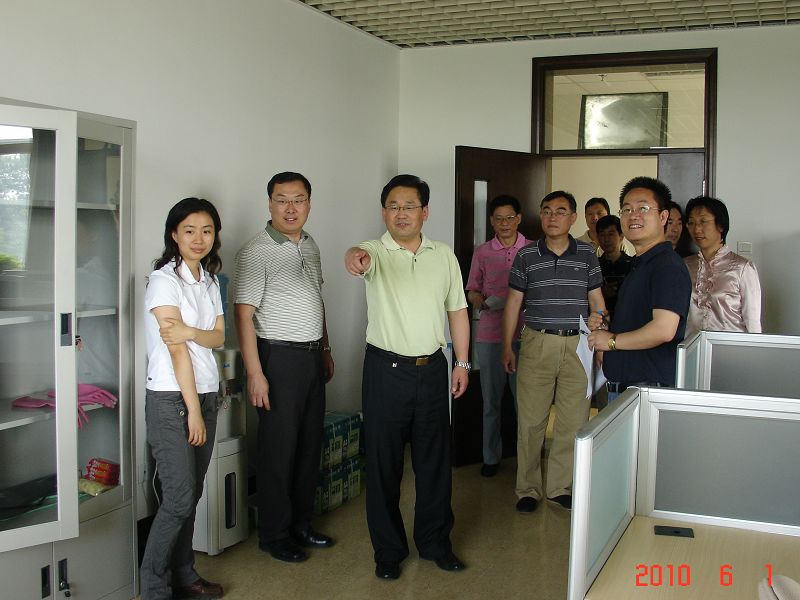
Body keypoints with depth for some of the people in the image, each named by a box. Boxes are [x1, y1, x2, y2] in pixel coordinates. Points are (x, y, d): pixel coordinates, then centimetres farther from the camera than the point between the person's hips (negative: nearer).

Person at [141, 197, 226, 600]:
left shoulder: (209, 280, 12)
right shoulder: (163, 280, -11)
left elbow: (219, 336, 3)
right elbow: (176, 348, -14)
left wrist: (191, 331, -19)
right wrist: (192, 409, -14)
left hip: (206, 393, 7)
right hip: (171, 400, -7)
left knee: (192, 493, 12)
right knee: (179, 498, -6)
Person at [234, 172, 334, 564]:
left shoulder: (310, 247, 12)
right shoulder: (256, 252, -12)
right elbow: (244, 313, -16)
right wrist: (255, 373, -21)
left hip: (312, 356, 8)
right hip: (278, 357, -7)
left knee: (309, 446, 13)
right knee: (278, 450, 0)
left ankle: (300, 525, 28)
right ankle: (274, 535, 15)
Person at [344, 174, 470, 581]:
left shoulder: (444, 255, 5)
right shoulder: (376, 252, -7)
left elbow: (457, 311, 10)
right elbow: (360, 256, -33)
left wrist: (462, 363, 7)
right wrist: (354, 256, -57)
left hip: (432, 368, 3)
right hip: (385, 369, -3)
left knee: (435, 460, 12)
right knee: (383, 464, 5)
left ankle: (435, 542, 29)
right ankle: (388, 550, 21)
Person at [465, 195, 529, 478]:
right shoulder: (482, 253, 8)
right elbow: (471, 290, 13)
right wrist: (481, 301, -8)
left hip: (523, 334, -1)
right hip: (490, 334, 1)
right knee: (491, 399, 8)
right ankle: (491, 457, 20)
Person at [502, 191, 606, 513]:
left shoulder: (587, 254, 6)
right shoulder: (526, 255, 3)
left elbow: (597, 301, 11)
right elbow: (513, 302, 6)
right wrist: (507, 348, 3)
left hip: (578, 345, 1)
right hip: (537, 342, -1)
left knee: (573, 420, 4)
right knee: (530, 420, 1)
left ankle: (561, 486, 18)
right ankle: (528, 489, 13)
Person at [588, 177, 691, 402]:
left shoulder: (668, 265, -15)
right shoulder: (639, 265, 18)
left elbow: (663, 330, -26)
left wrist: (612, 341, -12)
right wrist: (601, 328, 7)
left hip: (650, 387, -9)